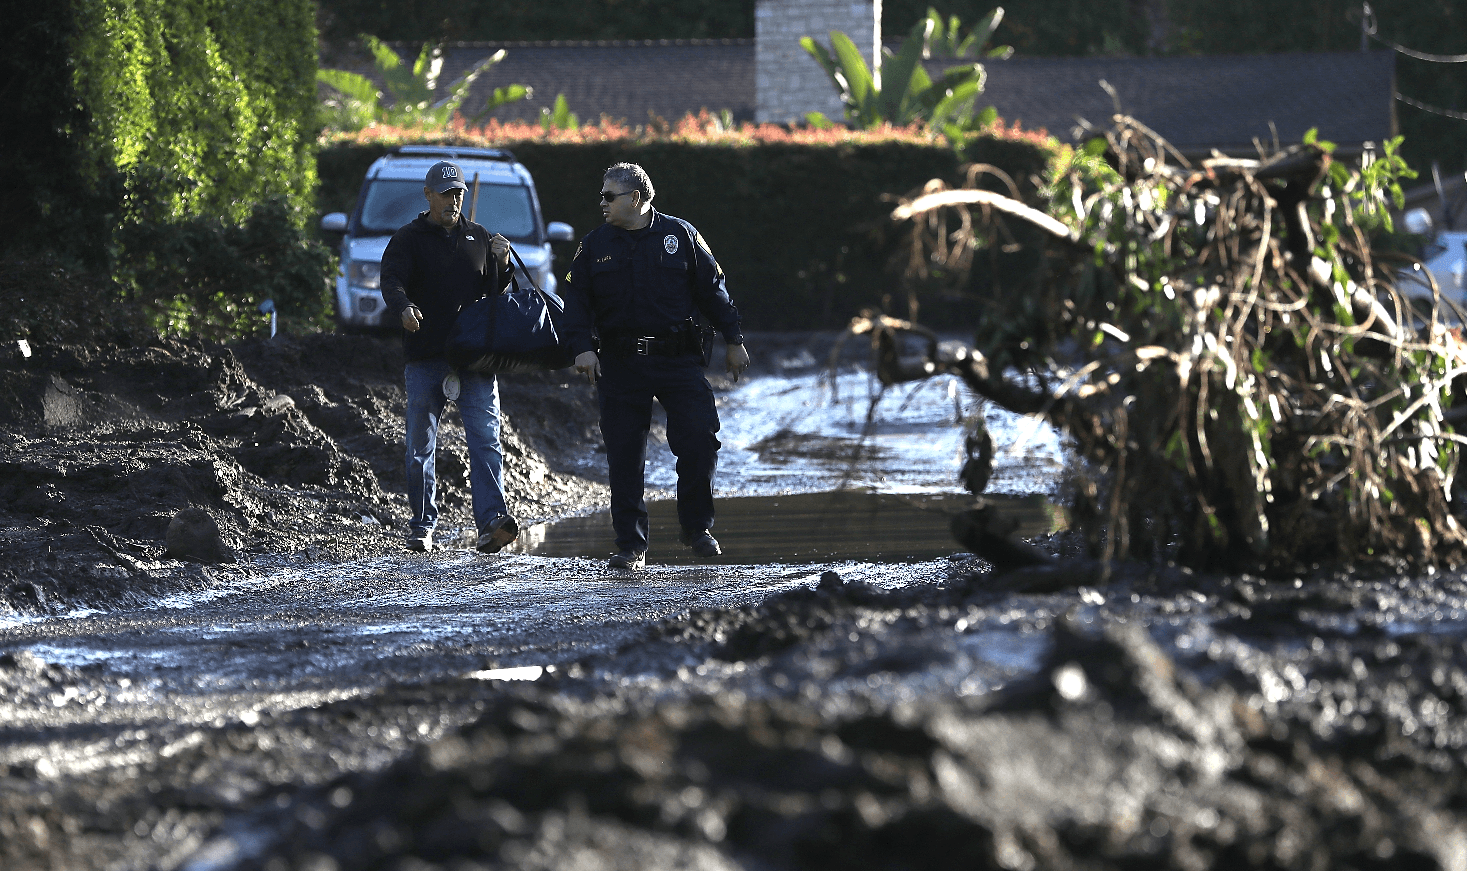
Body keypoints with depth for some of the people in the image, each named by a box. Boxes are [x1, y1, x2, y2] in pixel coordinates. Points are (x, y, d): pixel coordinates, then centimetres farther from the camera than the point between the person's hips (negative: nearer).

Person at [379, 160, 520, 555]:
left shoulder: (478, 237, 16)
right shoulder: (408, 240, 4)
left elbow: (495, 293, 21)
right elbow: (391, 283, -13)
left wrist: (501, 263, 1)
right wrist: (404, 307, -34)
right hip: (425, 359, -2)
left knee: (486, 440, -11)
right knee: (421, 446, 3)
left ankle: (491, 522, -20)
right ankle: (422, 526, 14)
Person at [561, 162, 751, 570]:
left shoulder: (680, 236, 3)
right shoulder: (595, 245, 7)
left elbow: (712, 289, 7)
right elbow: (577, 301, 6)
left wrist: (733, 340, 5)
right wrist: (582, 347, -10)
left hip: (679, 362, -1)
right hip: (620, 365, 1)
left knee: (699, 441, -10)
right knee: (624, 458, 0)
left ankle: (697, 527, 10)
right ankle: (631, 546, 7)